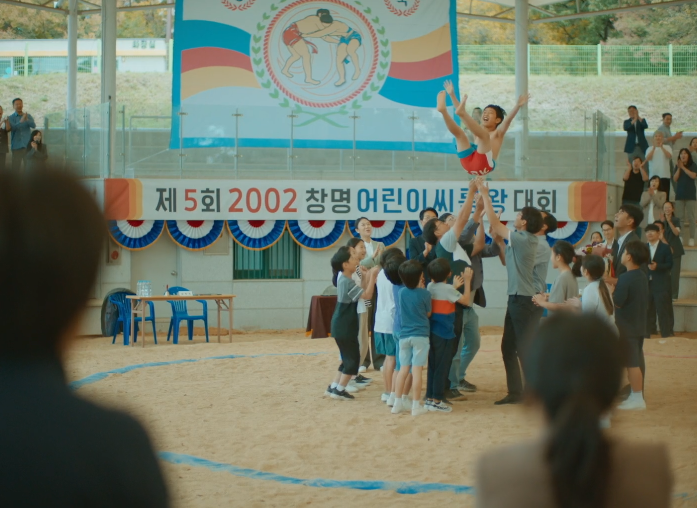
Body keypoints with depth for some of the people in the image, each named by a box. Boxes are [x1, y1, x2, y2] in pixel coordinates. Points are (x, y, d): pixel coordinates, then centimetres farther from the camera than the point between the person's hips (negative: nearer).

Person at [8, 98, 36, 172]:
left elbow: (33, 125, -9)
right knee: (15, 167, -1)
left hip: (27, 145, 1)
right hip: (16, 146, -1)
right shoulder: (11, 118, 3)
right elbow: (13, 128, -14)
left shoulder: (28, 116, 8)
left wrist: (26, 120, -28)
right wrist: (21, 121, -29)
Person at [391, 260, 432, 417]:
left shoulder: (402, 292, 1)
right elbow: (428, 314, 4)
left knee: (403, 369, 11)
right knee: (416, 370, -3)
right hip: (420, 335, -4)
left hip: (404, 335, 4)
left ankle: (398, 403, 14)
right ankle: (416, 405, 0)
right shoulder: (425, 294, -10)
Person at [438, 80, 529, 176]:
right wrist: (452, 94, 25)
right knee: (459, 133, -4)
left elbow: (508, 120, -5)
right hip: (469, 162, 5)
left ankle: (462, 112, -38)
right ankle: (443, 110, -27)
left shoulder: (498, 133, 16)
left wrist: (518, 106, -23)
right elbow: (461, 111, 29)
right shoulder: (478, 130, 30)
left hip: (485, 166, -5)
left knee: (484, 134, -24)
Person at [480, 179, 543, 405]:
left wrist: (485, 195, -6)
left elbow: (495, 224, -14)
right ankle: (515, 392, 19)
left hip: (523, 301, -10)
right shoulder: (524, 240, 10)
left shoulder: (523, 240, -16)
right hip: (517, 299, 10)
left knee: (525, 349, -7)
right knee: (508, 348, 14)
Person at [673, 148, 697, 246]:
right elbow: (675, 179, 1)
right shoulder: (677, 167, 11)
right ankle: (681, 237, 1)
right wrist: (679, 168, -9)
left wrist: (683, 167, -11)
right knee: (680, 217, -1)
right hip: (679, 194, 3)